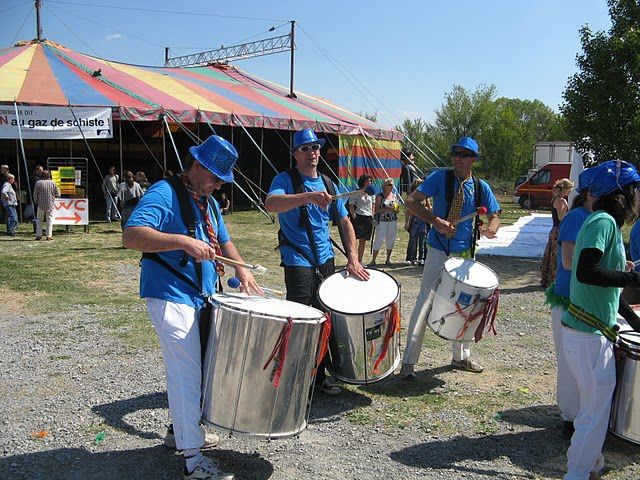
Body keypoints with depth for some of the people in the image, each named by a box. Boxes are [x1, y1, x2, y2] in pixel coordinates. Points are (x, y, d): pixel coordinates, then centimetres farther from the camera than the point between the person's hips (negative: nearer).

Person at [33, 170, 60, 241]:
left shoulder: (38, 183, -3)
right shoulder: (52, 183, -3)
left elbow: (35, 194, -1)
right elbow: (58, 194, -1)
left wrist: (36, 202, 14)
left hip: (41, 204, 0)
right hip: (50, 204, 0)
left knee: (39, 219, 12)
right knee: (49, 219, 6)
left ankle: (38, 235, 9)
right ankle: (49, 235, 2)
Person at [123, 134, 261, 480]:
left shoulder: (209, 202, 14)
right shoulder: (163, 194, -15)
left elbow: (223, 241, 24)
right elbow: (131, 235, -28)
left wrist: (241, 270, 7)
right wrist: (183, 241, -35)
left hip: (200, 297, 10)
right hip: (170, 298, -9)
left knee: (191, 369, 19)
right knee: (187, 373, -8)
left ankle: (180, 430, 37)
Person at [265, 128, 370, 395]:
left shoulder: (328, 184, 13)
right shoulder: (286, 180, -5)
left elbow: (344, 222, 14)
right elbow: (270, 204, -27)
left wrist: (353, 258, 3)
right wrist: (307, 197, -40)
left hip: (326, 261, 6)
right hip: (298, 261, -6)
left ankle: (319, 376, 26)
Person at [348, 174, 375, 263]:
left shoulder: (371, 193, 14)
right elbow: (351, 206, -6)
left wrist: (372, 217, 7)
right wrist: (354, 217, -14)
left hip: (368, 218, 5)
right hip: (358, 217, -5)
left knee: (363, 241, 9)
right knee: (354, 239, -9)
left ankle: (360, 261, 16)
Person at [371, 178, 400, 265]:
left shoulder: (394, 196, 13)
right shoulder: (380, 196, -2)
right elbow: (376, 210, -7)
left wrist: (396, 209, -3)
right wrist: (387, 209, -19)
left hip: (393, 221, 5)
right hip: (382, 221, -5)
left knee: (391, 239, 6)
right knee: (379, 239, -6)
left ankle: (388, 259, 16)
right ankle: (373, 260, -1)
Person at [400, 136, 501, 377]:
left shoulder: (481, 187, 3)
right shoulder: (440, 177, -7)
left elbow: (494, 215, 10)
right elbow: (411, 201, -12)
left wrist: (490, 229, -14)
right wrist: (434, 220, -25)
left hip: (465, 254, 4)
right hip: (439, 251, -4)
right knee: (425, 301, -8)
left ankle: (461, 357, 31)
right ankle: (408, 362, -3)